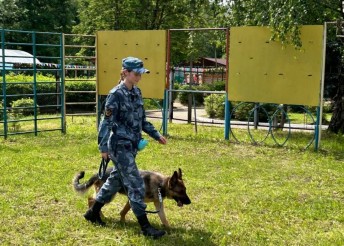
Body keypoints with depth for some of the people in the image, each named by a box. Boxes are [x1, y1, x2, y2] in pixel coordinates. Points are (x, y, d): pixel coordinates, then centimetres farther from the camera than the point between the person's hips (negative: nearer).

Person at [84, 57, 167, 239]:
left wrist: (156, 135, 14)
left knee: (116, 180, 18)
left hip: (131, 145, 9)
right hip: (120, 146, -8)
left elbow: (142, 120, 17)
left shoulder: (136, 92, 9)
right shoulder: (116, 94, -15)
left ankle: (93, 213, 34)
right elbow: (106, 122, -14)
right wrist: (103, 147, -14)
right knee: (136, 184, -7)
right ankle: (145, 226, 1)